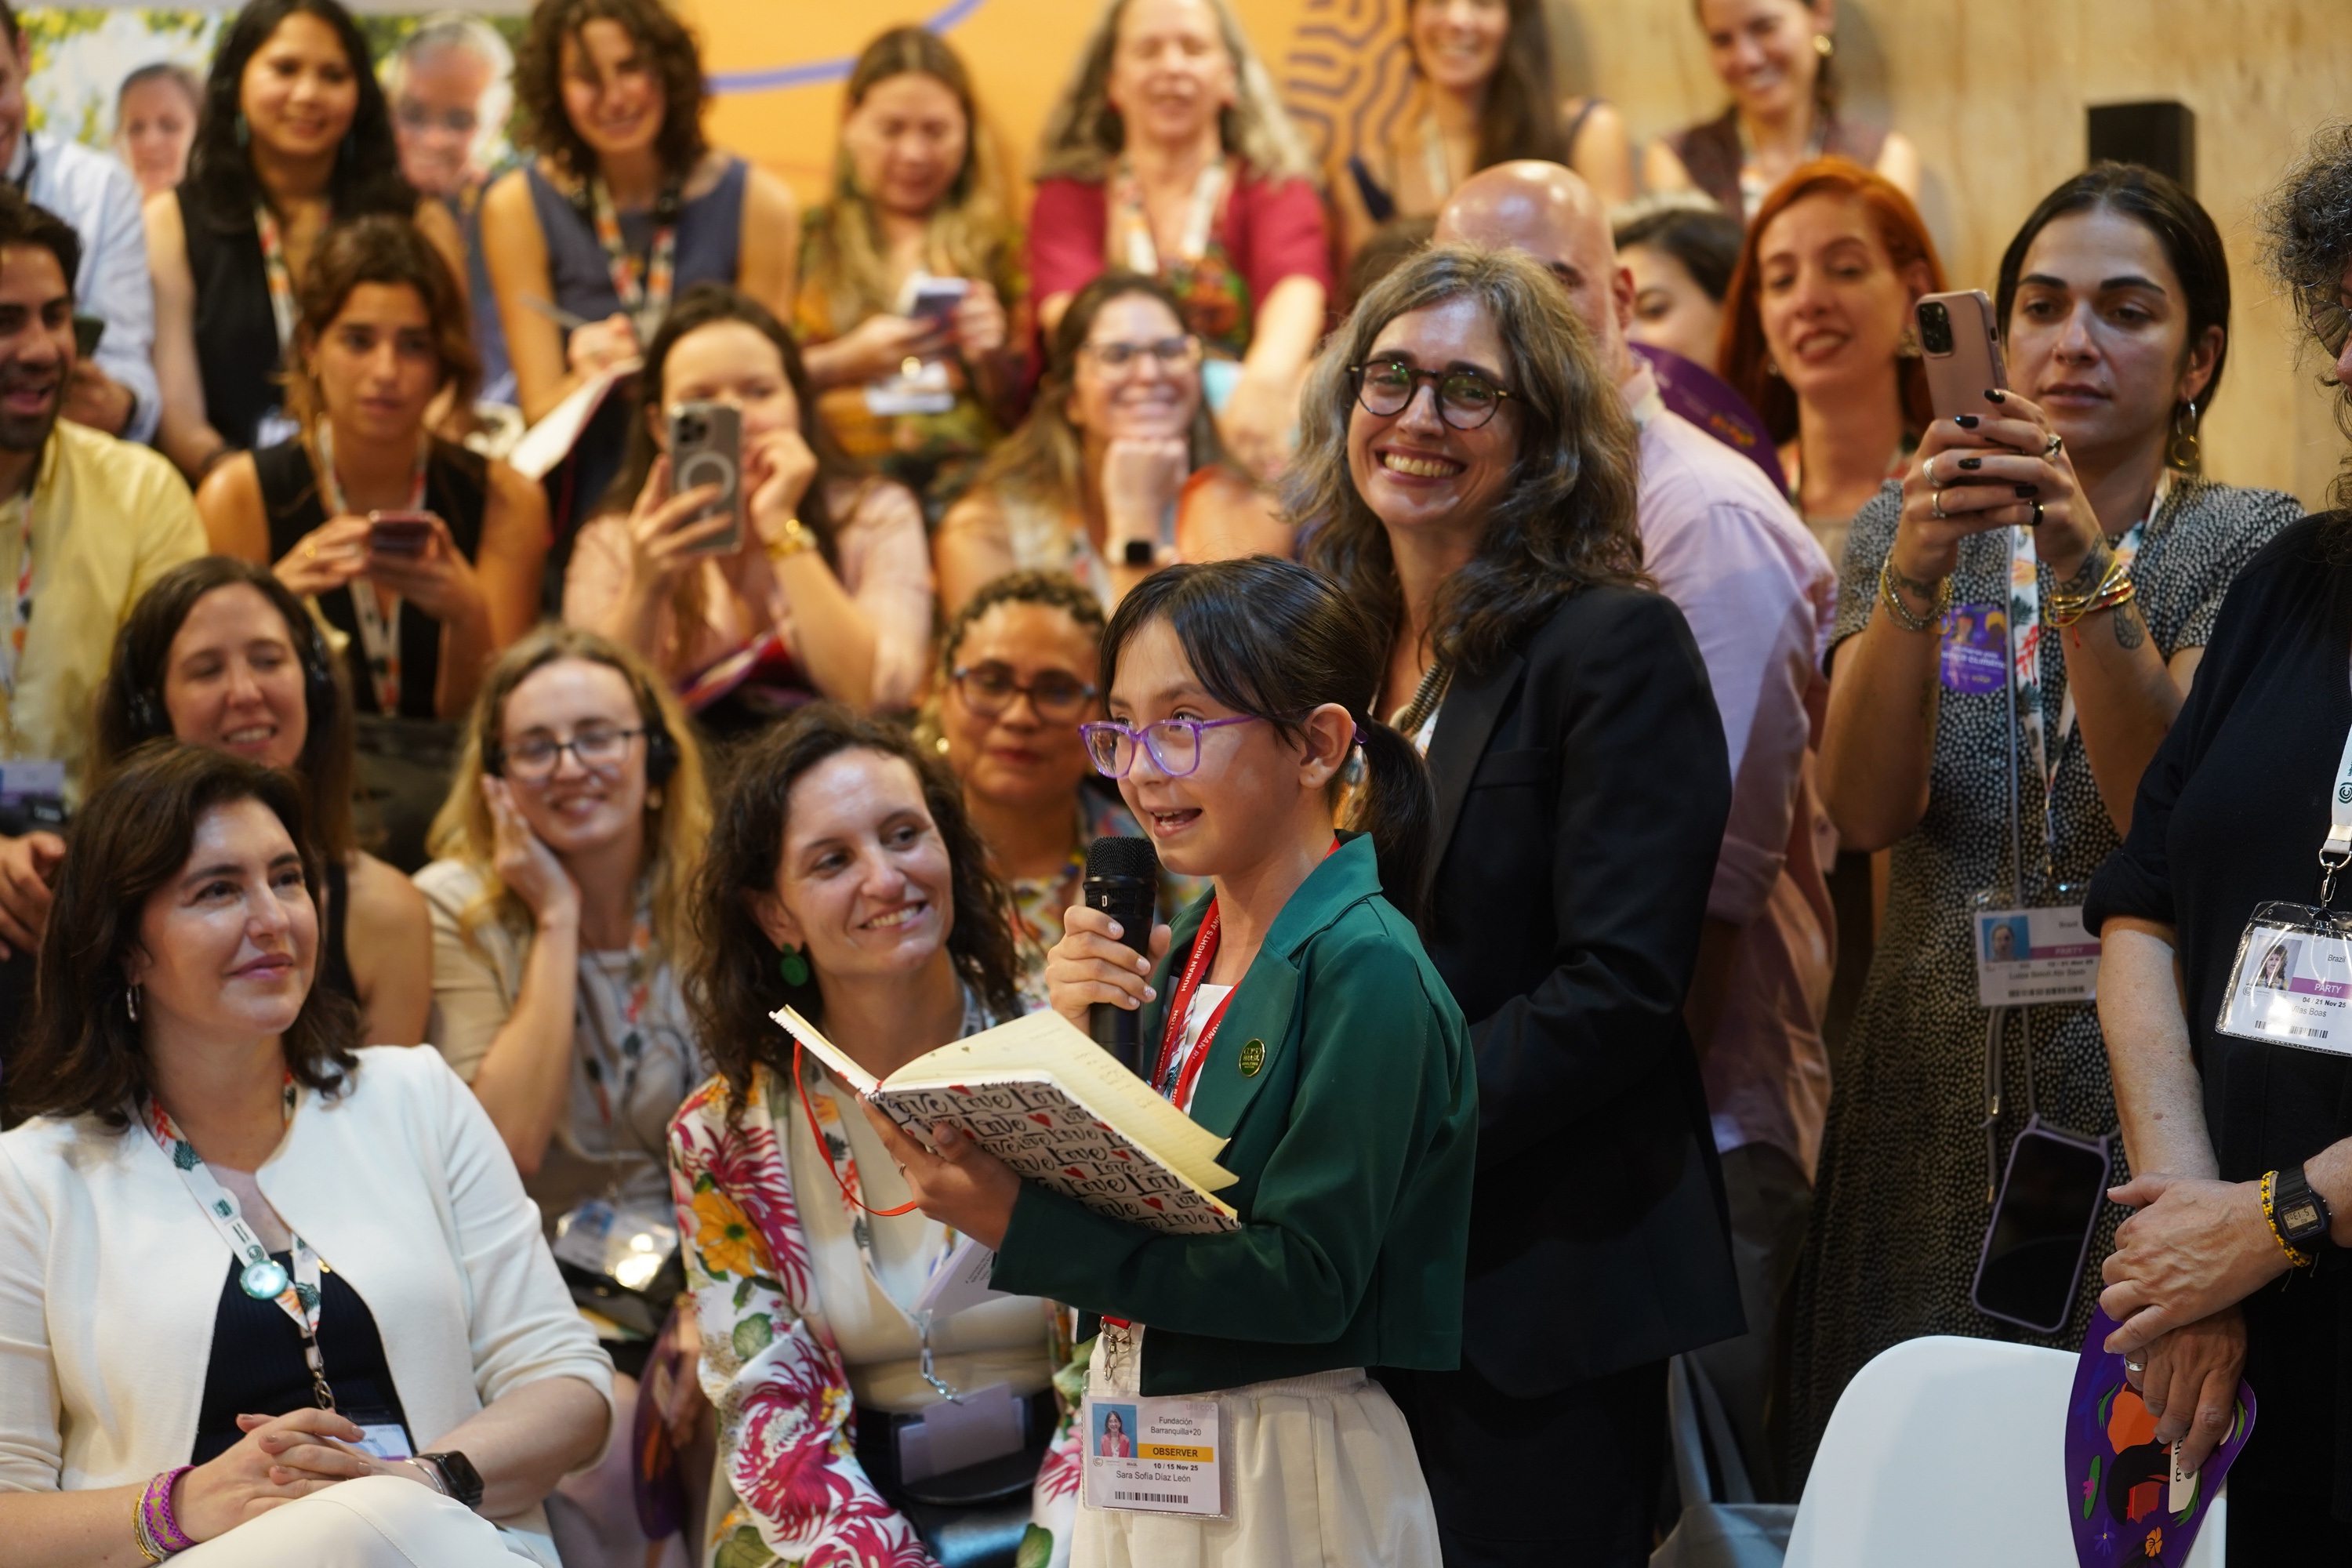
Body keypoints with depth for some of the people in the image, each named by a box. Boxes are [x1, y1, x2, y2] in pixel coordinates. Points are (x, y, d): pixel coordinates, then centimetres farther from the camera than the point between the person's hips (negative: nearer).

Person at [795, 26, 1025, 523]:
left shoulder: (996, 245, 19)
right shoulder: (804, 237, 15)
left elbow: (1023, 410, 15)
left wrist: (994, 359, -4)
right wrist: (845, 362, -9)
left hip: (968, 477, 1)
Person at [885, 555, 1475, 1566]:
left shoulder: (1365, 972, -17)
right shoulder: (1182, 950, 6)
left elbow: (1306, 1281, -24)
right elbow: (1116, 1201, 6)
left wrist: (1022, 1225, -27)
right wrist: (1080, 1043, -9)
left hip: (1286, 1479, -7)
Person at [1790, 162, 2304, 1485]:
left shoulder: (2250, 545, 1)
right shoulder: (1907, 531, 8)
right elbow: (1867, 808, -8)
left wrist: (2086, 565, -25)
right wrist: (1916, 574, -22)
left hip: (2149, 1105, -2)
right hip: (1938, 1110, 2)